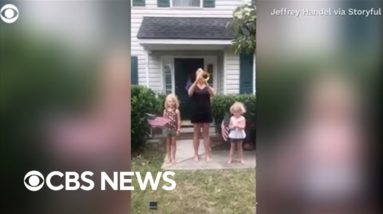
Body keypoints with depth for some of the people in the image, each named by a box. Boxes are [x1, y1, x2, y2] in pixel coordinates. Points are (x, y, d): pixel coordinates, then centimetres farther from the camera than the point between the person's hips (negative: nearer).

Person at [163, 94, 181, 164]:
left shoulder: (176, 111, -5)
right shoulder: (165, 110, 3)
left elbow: (178, 121, -5)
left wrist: (178, 129, -9)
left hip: (174, 128, -2)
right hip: (167, 128, 2)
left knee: (173, 143, 7)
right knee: (168, 142, 10)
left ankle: (173, 158, 14)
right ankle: (168, 158, 18)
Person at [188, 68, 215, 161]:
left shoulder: (207, 86, 6)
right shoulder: (193, 86, 4)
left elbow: (213, 93, -15)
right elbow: (190, 93, -19)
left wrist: (205, 82, -26)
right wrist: (196, 81, -27)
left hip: (206, 112, 1)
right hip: (196, 112, -1)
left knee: (206, 134, 6)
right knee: (196, 134, 6)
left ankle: (207, 154, 12)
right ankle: (196, 154, 13)